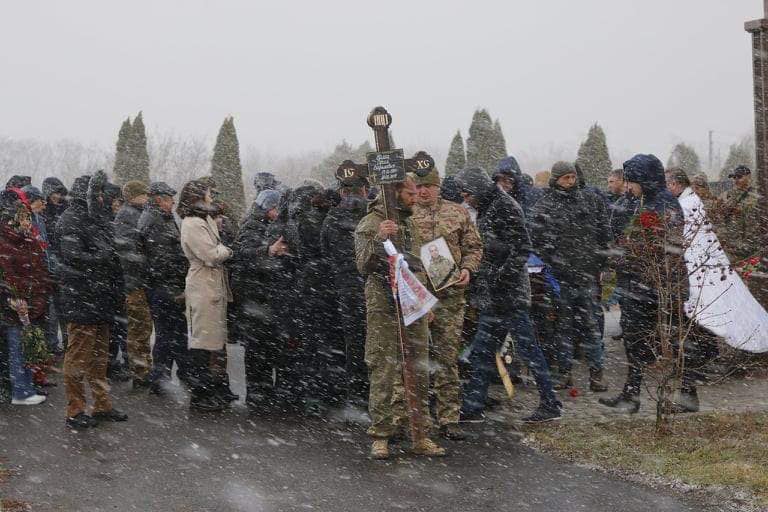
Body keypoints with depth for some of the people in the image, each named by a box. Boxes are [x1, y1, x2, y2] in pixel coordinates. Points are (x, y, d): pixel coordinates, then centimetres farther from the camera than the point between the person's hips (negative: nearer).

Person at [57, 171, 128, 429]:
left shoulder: (95, 218, 19)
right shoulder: (71, 219, -9)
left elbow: (107, 252, 21)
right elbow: (75, 256, -20)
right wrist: (106, 261, -11)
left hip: (100, 299, 9)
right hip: (81, 299, -9)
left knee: (100, 356, 15)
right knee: (78, 357, -4)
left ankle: (102, 405, 23)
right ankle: (75, 411, 1)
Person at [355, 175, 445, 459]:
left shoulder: (410, 223, 17)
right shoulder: (371, 223, -6)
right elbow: (363, 265, -17)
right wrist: (378, 239, -31)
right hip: (384, 308, -7)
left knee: (418, 373, 7)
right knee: (384, 372, -5)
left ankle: (419, 435, 12)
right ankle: (380, 436, 1)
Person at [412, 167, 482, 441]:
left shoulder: (458, 213, 11)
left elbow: (474, 247, 15)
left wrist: (467, 268, -3)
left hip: (450, 293, 1)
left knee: (448, 357, 3)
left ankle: (449, 418, 9)